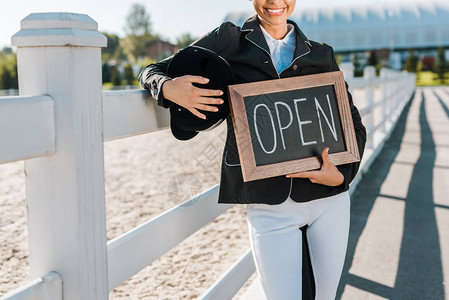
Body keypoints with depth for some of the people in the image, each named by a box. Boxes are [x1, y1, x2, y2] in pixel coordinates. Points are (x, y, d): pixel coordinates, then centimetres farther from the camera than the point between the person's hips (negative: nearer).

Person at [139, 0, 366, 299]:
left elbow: (353, 124, 13)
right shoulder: (228, 40, 4)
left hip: (327, 196, 3)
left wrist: (343, 173, -7)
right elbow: (154, 72, 5)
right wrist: (169, 88, -20)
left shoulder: (321, 55, 9)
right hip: (268, 204, -2)